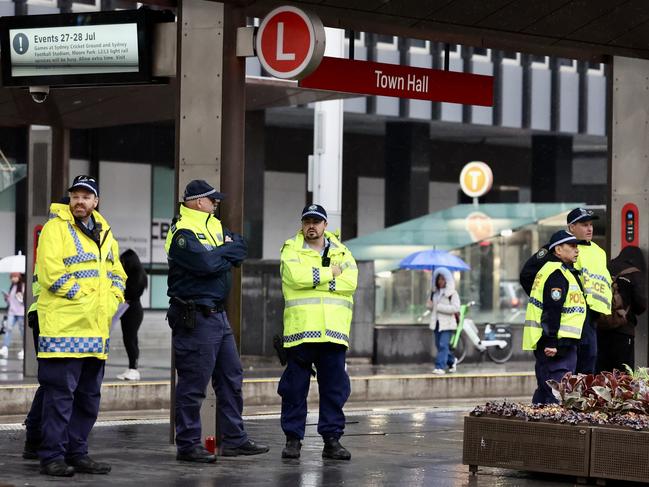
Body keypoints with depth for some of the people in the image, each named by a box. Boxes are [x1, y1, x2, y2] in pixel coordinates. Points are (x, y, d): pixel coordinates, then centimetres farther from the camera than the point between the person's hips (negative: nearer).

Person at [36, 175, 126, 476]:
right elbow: (51, 273, -15)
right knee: (60, 395, -7)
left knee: (89, 397, 11)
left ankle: (77, 453, 19)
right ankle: (52, 457, -3)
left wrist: (111, 301, 4)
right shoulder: (55, 228, -5)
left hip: (96, 330, 8)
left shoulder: (105, 234, 18)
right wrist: (83, 298, -14)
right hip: (63, 328, -8)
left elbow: (117, 274, 22)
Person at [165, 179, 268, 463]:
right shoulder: (183, 233, -13)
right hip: (195, 317, -10)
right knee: (193, 383, -4)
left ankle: (234, 439, 20)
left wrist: (220, 254, -10)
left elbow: (241, 248, 8)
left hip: (217, 313, 10)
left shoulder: (215, 226, 16)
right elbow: (206, 263, -25)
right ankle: (187, 445, 3)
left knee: (231, 377, 13)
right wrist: (227, 252, -7)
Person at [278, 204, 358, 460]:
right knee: (295, 388, 1)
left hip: (333, 332, 2)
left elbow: (350, 282, -4)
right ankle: (293, 438, 9)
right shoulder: (291, 250, 7)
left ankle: (332, 439, 9)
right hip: (300, 330, -2)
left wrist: (313, 280, -9)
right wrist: (330, 273, -5)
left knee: (335, 387, 3)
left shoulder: (341, 253, 15)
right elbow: (297, 276, -14)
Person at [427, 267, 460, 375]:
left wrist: (439, 307, -20)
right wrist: (429, 305, -2)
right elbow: (431, 306, 24)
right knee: (439, 345, 12)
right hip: (437, 323, 7)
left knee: (443, 345, -14)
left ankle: (440, 367, -15)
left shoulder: (452, 293, -7)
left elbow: (456, 308, -17)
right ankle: (452, 361, 34)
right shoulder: (435, 293, 13)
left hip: (447, 324, -7)